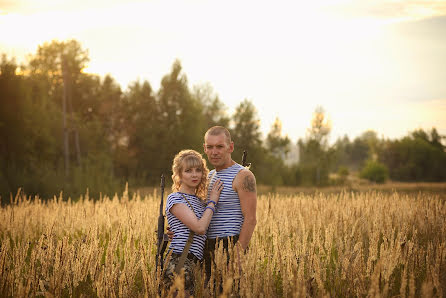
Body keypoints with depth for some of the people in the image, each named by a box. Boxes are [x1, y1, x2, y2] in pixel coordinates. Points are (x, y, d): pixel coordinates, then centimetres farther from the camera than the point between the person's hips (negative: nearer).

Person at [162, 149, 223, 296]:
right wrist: (212, 202, -2)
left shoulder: (200, 201, 22)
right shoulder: (175, 199, -4)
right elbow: (199, 227, -14)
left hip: (194, 264, 8)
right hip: (179, 261, -8)